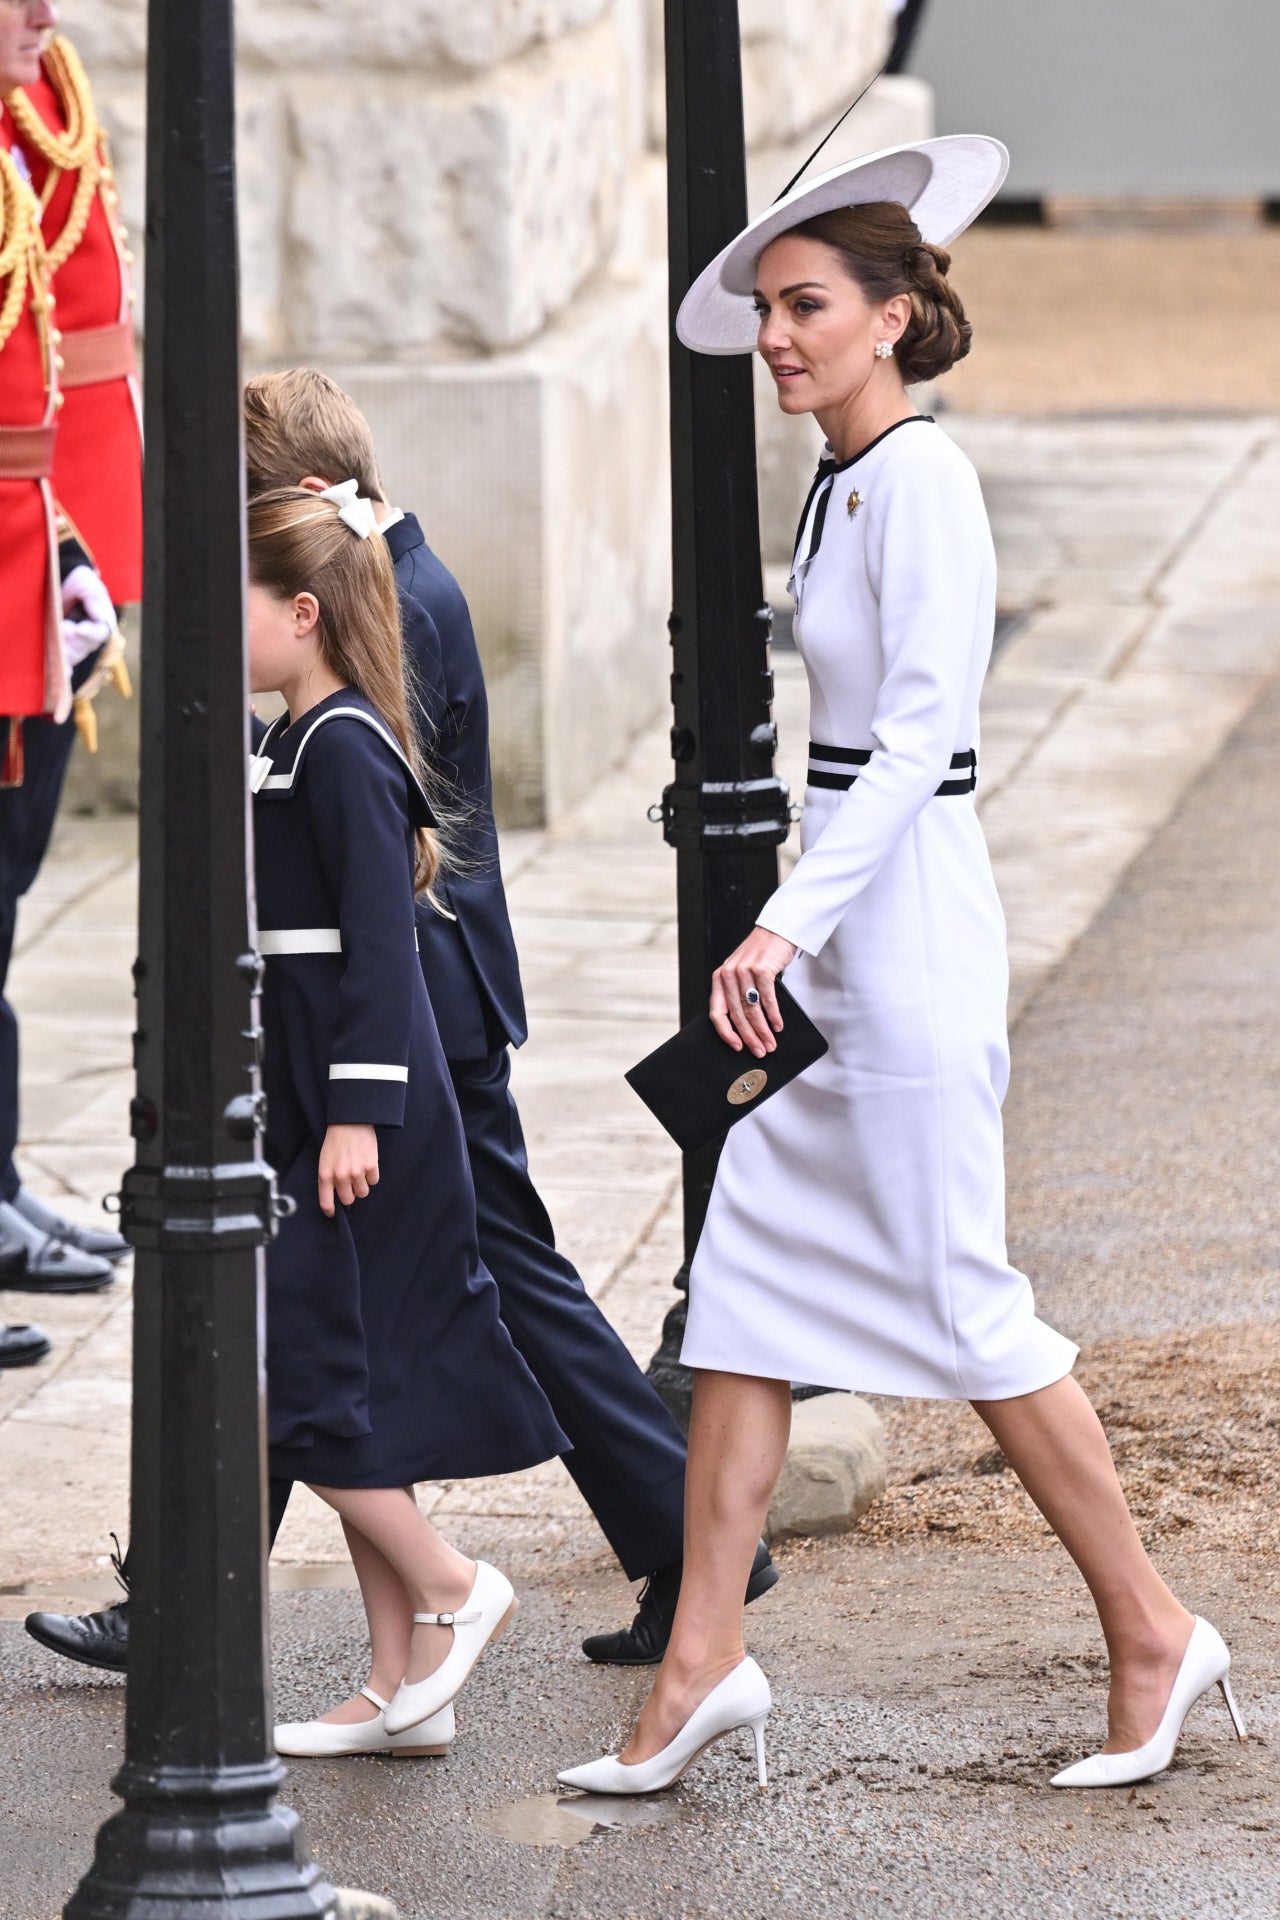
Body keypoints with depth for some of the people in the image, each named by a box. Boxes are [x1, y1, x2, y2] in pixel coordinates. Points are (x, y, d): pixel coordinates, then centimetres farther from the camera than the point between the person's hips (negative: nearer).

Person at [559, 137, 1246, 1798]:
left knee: (963, 1303, -2)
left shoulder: (920, 480, -16)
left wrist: (787, 921, -28)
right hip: (838, 929, 10)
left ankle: (1152, 1633, 9)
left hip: (902, 905, -10)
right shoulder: (843, 483, 12)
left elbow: (919, 737, -23)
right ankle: (706, 1653, 9)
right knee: (743, 1277, 7)